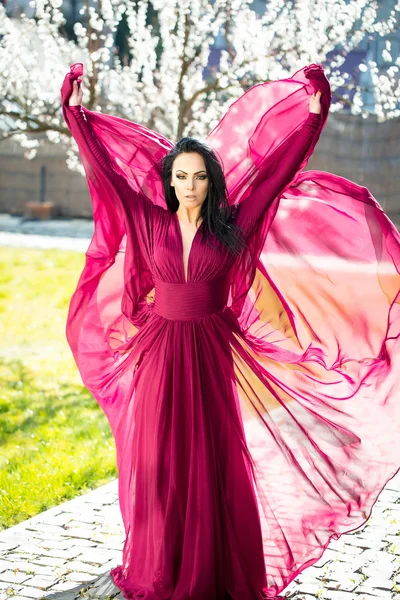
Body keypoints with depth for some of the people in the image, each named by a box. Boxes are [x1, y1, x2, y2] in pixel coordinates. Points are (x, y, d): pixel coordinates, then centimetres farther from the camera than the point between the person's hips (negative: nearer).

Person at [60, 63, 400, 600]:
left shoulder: (232, 224, 0)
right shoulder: (149, 222, 1)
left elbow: (277, 164, 1)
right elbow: (107, 168, 2)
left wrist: (313, 112, 0)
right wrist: (76, 111, 1)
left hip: (213, 354, 0)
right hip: (160, 353, 1)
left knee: (213, 462, 4)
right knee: (159, 463, 5)